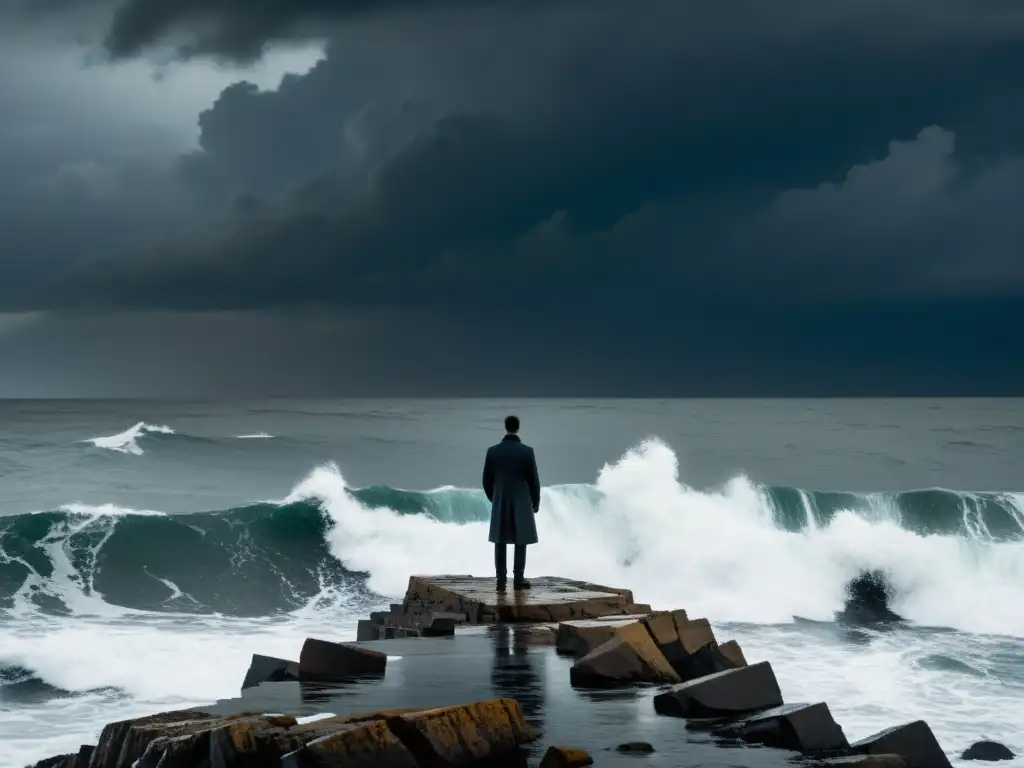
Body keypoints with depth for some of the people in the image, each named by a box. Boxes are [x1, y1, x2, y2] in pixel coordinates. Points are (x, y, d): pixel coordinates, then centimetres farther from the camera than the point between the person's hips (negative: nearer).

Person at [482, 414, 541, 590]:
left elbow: (487, 480, 3)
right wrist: (536, 502, 8)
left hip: (500, 503, 2)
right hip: (521, 502, -2)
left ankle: (501, 579, 4)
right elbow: (533, 479, -6)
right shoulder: (527, 451, -9)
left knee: (500, 542, 6)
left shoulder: (492, 451, -3)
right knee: (520, 542, 3)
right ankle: (518, 579, 0)